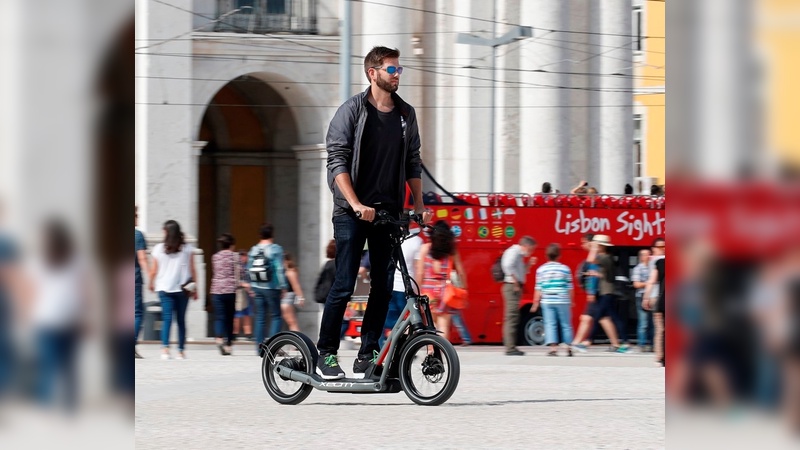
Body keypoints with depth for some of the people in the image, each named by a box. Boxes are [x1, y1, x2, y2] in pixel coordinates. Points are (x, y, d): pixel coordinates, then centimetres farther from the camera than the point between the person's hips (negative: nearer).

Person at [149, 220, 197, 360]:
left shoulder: (158, 249, 1)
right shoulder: (187, 249, 3)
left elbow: (153, 271, 6)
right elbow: (192, 271, 2)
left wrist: (151, 284, 23)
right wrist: (194, 289, 10)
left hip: (164, 289, -1)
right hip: (182, 289, 1)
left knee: (167, 318, -7)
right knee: (181, 319, 9)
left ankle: (165, 348, -25)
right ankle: (181, 351, 12)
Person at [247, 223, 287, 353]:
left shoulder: (253, 250, 7)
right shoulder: (276, 249, -8)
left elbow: (249, 270, 10)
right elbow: (279, 269, -12)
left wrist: (251, 287, 17)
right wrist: (283, 287, -7)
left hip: (257, 288, 4)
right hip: (272, 288, -4)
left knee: (260, 318, 8)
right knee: (276, 316, 4)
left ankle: (259, 347, 5)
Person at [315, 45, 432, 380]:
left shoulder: (406, 114, 11)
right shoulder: (352, 111, -4)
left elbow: (413, 163, 18)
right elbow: (337, 161, -9)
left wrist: (419, 205, 9)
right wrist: (356, 204, -18)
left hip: (389, 211, 5)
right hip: (352, 212, -5)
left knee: (383, 286, 3)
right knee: (344, 286, -6)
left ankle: (367, 355, 11)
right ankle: (326, 353, 3)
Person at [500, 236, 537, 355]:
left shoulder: (519, 254, 22)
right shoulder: (514, 251, -9)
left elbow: (521, 272, 28)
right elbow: (508, 266, -25)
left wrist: (529, 264, 12)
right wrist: (516, 283, -22)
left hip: (515, 288, 11)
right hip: (512, 286, -11)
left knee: (512, 318, 11)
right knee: (512, 317, -12)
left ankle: (510, 347, 15)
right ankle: (510, 348, -14)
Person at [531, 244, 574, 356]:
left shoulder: (541, 270, 1)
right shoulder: (565, 269, 0)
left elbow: (538, 289, 1)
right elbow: (570, 288, 3)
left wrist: (536, 303, 7)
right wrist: (571, 301, 14)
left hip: (547, 301, 0)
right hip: (563, 301, 0)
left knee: (550, 325, -1)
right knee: (566, 325, 10)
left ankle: (553, 347, -14)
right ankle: (569, 348, 14)